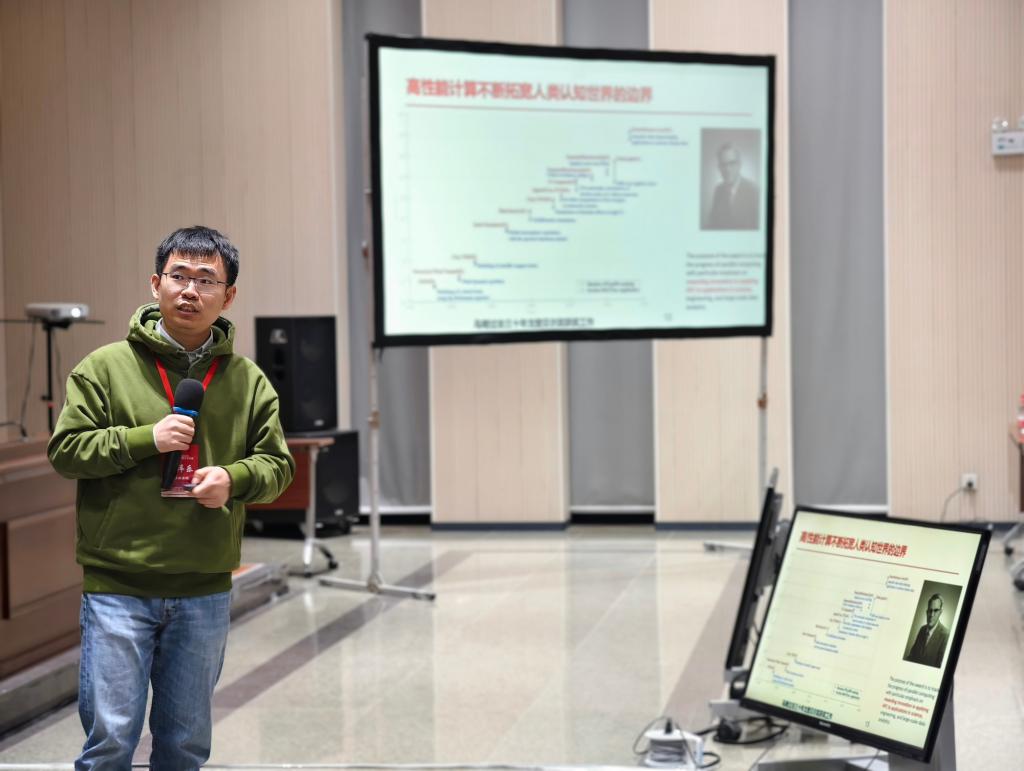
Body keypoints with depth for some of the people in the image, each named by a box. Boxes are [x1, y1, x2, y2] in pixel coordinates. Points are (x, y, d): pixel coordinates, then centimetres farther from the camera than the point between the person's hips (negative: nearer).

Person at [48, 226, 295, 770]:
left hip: (205, 592, 3)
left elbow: (277, 463, 10)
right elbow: (65, 449, -3)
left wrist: (235, 477, -12)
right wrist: (146, 439, -15)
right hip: (118, 587, -3)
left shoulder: (249, 381, 7)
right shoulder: (106, 367, -1)